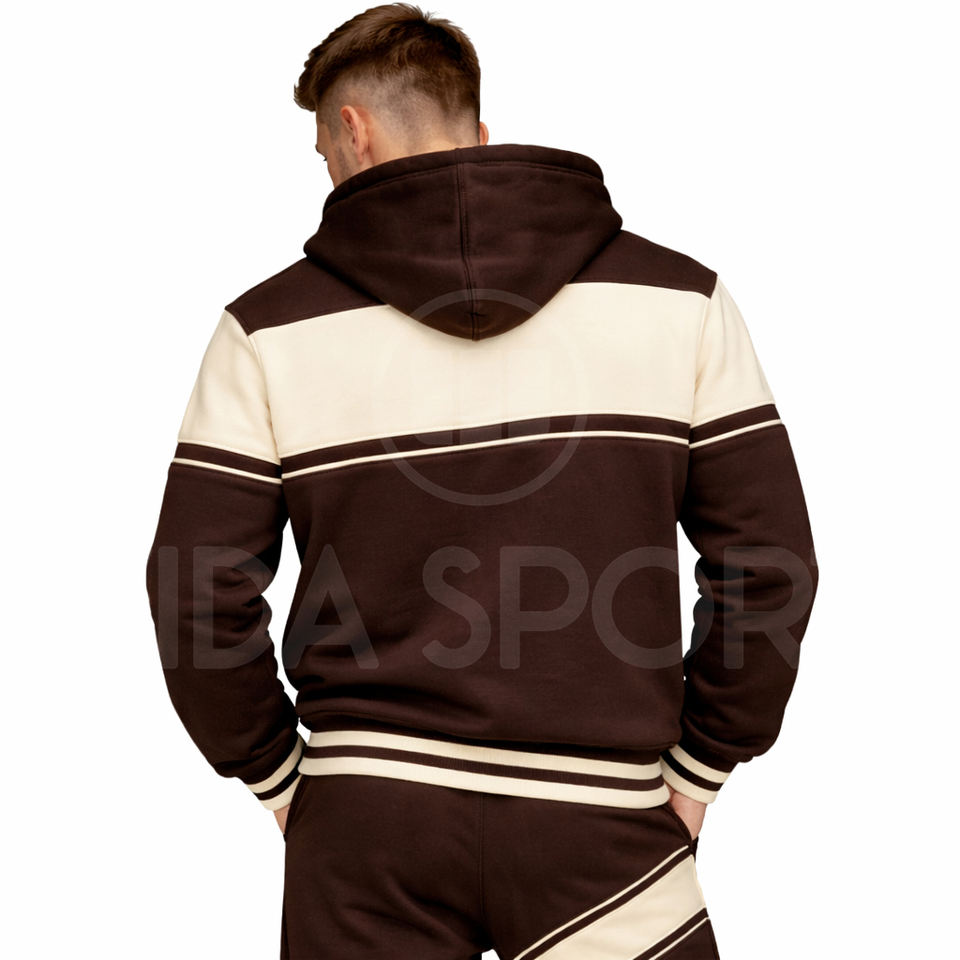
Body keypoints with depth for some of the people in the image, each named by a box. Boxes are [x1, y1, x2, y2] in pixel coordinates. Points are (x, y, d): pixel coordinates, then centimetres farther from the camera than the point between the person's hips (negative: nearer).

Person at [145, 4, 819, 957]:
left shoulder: (272, 325, -3)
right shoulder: (678, 297, -1)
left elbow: (198, 593, -4)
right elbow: (768, 561, -2)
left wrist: (277, 772, 10)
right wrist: (695, 766, 8)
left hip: (363, 829, 1)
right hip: (599, 821, 0)